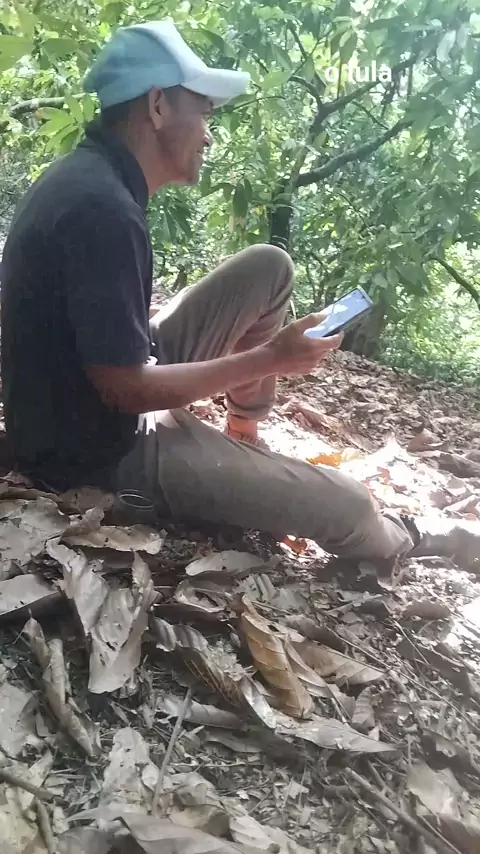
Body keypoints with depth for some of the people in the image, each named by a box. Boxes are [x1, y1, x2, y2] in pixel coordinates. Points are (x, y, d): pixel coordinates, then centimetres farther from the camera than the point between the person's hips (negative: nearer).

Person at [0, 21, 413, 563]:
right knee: (347, 507, -10)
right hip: (98, 447, -9)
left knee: (269, 269, 5)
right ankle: (387, 549, 28)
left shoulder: (89, 176, 3)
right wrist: (268, 358, -17)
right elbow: (125, 390, -26)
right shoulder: (101, 208, -28)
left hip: (123, 379, 9)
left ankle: (245, 437, 18)